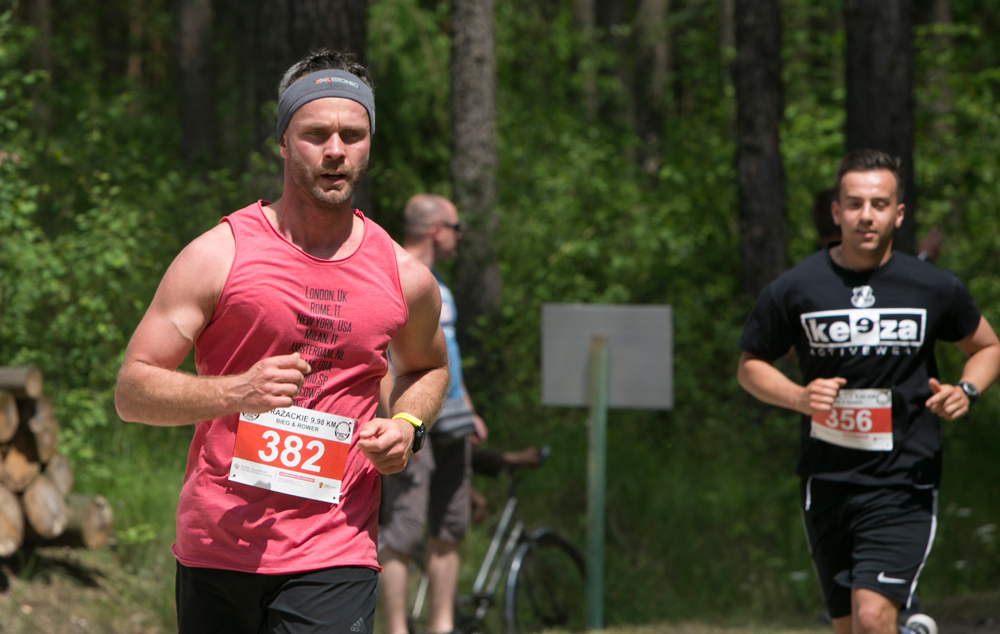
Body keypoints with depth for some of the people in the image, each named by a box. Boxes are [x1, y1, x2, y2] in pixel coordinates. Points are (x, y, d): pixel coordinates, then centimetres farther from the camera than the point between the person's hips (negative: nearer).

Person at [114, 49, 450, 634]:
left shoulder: (405, 279, 6)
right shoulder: (219, 256, -2)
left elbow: (428, 367, 28)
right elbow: (132, 392, -3)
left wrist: (408, 426, 6)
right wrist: (235, 392, -20)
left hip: (334, 562, 0)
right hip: (215, 549, 0)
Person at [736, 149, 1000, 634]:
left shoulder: (935, 289, 1)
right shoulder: (794, 290, -1)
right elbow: (750, 366, 11)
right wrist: (798, 397, -9)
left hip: (905, 484, -2)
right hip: (827, 481, 2)